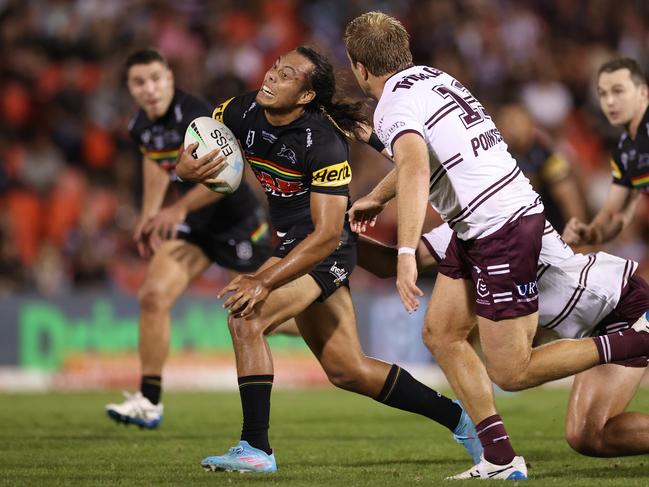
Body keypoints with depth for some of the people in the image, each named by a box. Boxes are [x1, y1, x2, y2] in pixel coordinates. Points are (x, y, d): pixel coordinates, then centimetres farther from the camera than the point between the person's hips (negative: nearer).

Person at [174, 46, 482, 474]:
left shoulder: (324, 143, -26)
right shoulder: (244, 111, -7)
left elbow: (327, 233, -28)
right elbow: (194, 149, 6)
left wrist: (264, 281, -33)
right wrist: (185, 168, -20)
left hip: (325, 249, -8)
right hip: (292, 242, 8)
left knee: (246, 319, -23)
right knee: (347, 370, 12)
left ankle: (256, 449, -18)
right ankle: (457, 417, 26)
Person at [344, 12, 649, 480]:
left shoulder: (396, 106, -16)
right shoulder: (431, 76, 13)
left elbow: (415, 169, -36)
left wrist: (406, 253, -43)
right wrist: (376, 198, 47)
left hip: (504, 229, -10)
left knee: (510, 372, -4)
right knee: (441, 334, 10)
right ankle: (501, 459, 8)